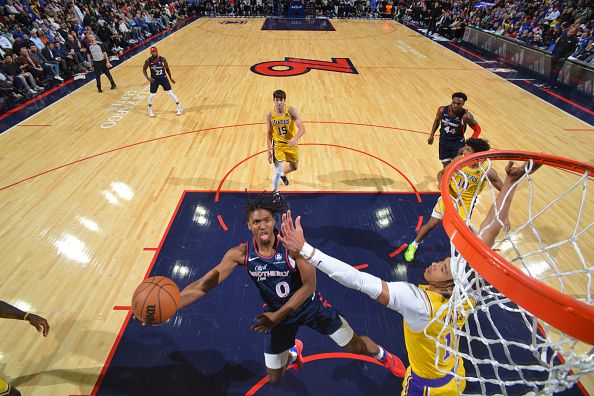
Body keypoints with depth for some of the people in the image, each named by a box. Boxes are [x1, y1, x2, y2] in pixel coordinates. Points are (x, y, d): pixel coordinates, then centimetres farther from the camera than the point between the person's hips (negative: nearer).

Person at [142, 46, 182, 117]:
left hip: (163, 78, 0)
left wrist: (171, 78, 10)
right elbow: (144, 70, -2)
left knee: (170, 93, -4)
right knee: (152, 95, 5)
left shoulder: (162, 59, -13)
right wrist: (148, 78, -18)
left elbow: (167, 68, 3)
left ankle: (179, 108, 10)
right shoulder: (148, 61, -14)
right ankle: (149, 110, 26)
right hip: (154, 79, 0)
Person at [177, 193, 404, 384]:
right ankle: (293, 353, 52)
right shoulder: (240, 254, -21)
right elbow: (203, 285, -20)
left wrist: (278, 316, -32)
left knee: (356, 346, 7)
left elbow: (309, 285, -27)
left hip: (310, 305, -2)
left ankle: (384, 356, 45)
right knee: (274, 379, 15)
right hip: (277, 313, 3)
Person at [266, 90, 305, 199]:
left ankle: (283, 175, 54)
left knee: (294, 167, 19)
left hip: (291, 143, 1)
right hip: (278, 144, -1)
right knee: (277, 170, -8)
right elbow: (269, 134, -4)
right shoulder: (270, 115, -13)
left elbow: (302, 128, -22)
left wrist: (295, 138, -41)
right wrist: (269, 151, -7)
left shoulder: (290, 110, -18)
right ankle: (275, 192, 15)